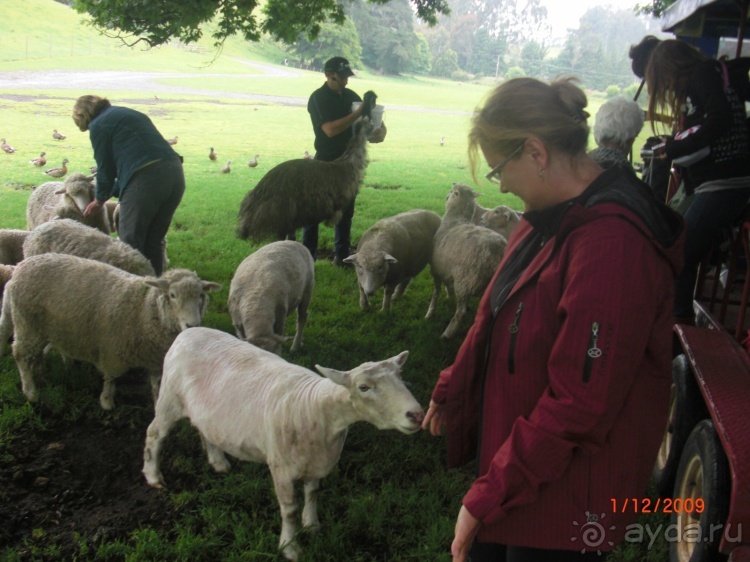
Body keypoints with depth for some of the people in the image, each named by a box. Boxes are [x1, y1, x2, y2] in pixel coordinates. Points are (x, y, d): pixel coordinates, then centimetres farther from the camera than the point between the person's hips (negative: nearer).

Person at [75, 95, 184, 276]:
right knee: (154, 241, 18)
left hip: (145, 179, -8)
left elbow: (105, 168, 9)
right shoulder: (133, 114, 28)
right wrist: (110, 193, 36)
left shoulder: (98, 125, 5)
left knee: (130, 243, 5)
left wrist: (99, 200, 26)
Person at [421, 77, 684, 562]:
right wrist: (450, 391, 19)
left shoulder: (613, 245, -28)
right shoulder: (553, 217, 2)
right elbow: (497, 318, 12)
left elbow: (577, 403, -28)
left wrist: (487, 496, -21)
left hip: (564, 498, -8)